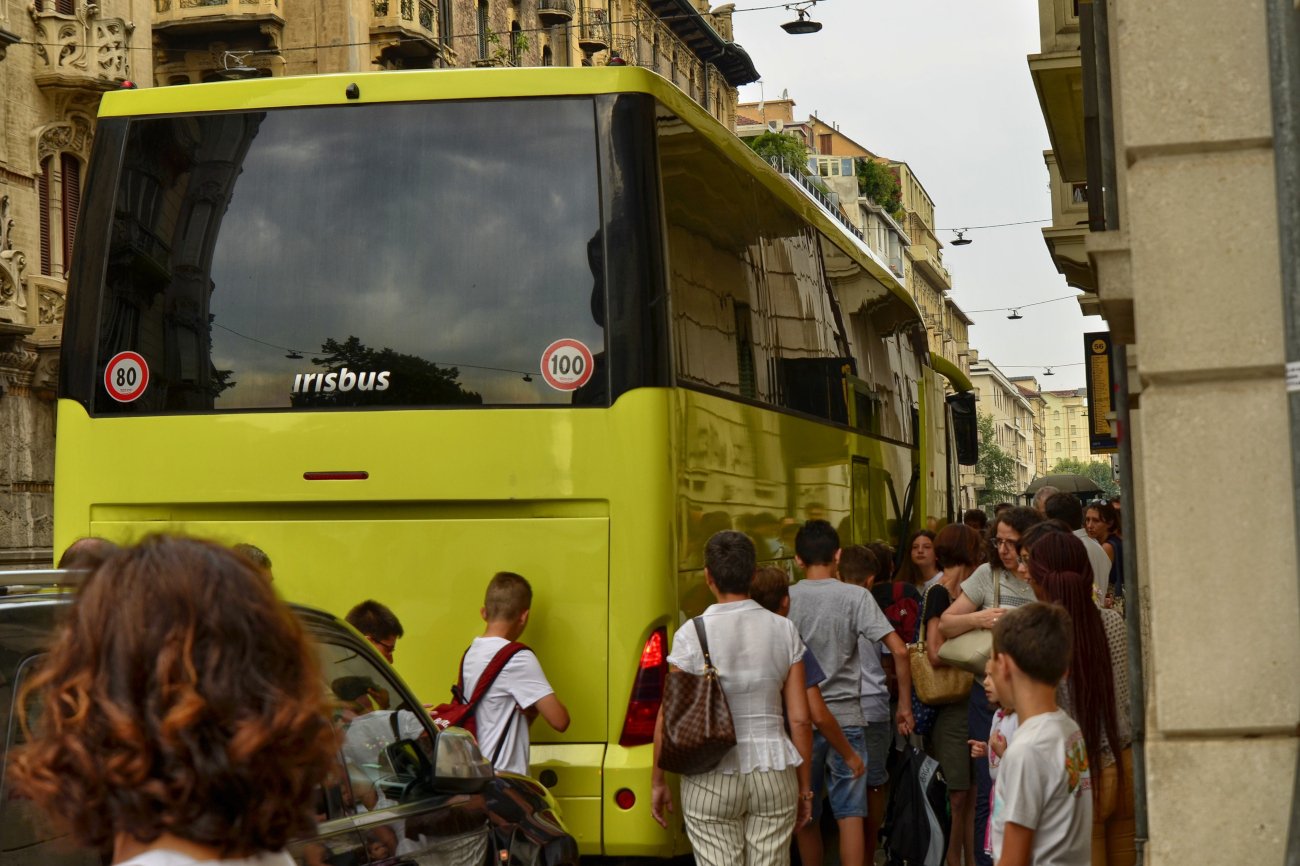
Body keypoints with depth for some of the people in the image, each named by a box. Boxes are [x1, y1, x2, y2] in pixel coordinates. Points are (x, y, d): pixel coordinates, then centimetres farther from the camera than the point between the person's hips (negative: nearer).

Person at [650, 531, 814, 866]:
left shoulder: (691, 635, -7)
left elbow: (667, 719, -6)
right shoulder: (784, 630, 0)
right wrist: (805, 787, 10)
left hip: (711, 782, -2)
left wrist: (658, 781, 6)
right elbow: (800, 720, 1)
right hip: (774, 775, 2)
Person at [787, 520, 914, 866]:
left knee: (805, 813, 14)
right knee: (850, 813, 1)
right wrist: (904, 705, 1)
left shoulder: (785, 599, -3)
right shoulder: (856, 596, -4)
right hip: (846, 717, -1)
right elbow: (899, 651, -9)